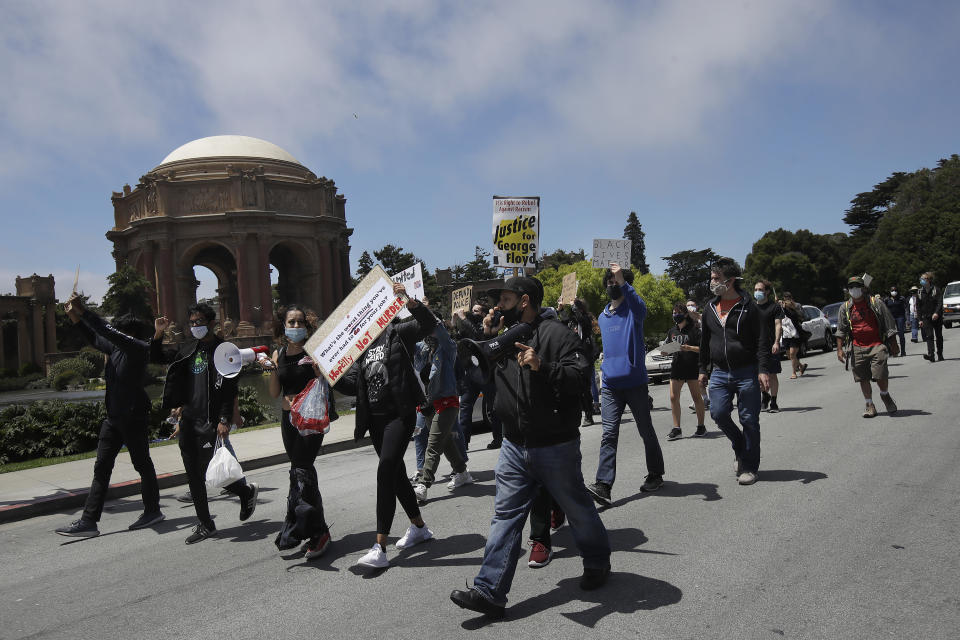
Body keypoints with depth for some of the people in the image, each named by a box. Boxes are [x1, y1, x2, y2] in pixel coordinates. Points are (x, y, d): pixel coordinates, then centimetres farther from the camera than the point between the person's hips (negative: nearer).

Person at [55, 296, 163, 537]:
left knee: (142, 465, 5)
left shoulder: (139, 349, -13)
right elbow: (95, 338, 24)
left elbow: (107, 331, -22)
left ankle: (152, 510, 21)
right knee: (101, 468, 6)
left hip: (134, 418, -8)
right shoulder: (115, 348, 9)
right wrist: (74, 315, 14)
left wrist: (82, 311, -19)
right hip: (113, 418, 8)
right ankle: (88, 521, 9)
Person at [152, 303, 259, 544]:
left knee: (209, 471, -7)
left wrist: (224, 420, -18)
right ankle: (205, 525, 19)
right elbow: (157, 358, 21)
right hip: (188, 420, 7)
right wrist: (158, 334, 5)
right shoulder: (188, 349, 11)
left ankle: (247, 490, 20)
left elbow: (229, 389, -12)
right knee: (194, 475, 9)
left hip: (210, 422, -7)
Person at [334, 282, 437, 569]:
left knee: (386, 470, -18)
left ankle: (380, 547, -18)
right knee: (396, 472, 15)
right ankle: (419, 527, 34)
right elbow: (351, 384, 7)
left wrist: (409, 300, -33)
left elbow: (428, 324, -17)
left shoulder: (398, 333, -1)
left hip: (400, 415, -7)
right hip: (375, 418, 7)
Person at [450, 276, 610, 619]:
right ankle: (489, 591, 5)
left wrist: (542, 366, -33)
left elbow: (580, 377, -21)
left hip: (556, 446, -6)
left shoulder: (555, 333, -12)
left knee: (578, 509, 13)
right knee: (505, 515, 3)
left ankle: (597, 563, 37)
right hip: (514, 446, 6)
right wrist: (487, 340, 4)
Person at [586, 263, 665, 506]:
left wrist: (623, 281, -40)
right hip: (610, 385, 4)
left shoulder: (633, 309, -2)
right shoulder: (602, 317, 15)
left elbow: (641, 307, -29)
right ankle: (603, 486, -14)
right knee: (609, 435, -7)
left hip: (635, 382, -4)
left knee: (646, 431, 10)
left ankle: (655, 475, 27)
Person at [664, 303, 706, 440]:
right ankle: (676, 429, 3)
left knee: (696, 397, 4)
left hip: (692, 367, -5)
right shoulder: (672, 331, 14)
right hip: (677, 367, 5)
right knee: (673, 397, -2)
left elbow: (702, 348, -8)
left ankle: (701, 426, 16)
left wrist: (690, 348, -23)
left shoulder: (694, 330, -4)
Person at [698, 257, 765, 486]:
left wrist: (763, 369, -13)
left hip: (746, 372, -4)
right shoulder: (710, 308, 10)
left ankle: (749, 466, 14)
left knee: (749, 420, 1)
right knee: (718, 413, -6)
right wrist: (703, 369, 17)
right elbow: (705, 341, 18)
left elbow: (761, 340, -5)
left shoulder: (748, 306, -5)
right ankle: (740, 447, 22)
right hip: (720, 373, 4)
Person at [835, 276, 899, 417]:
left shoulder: (876, 303, 2)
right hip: (857, 348, 2)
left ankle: (885, 395, 22)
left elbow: (889, 325, 6)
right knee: (863, 378, 4)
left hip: (877, 345, -2)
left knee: (881, 376, -9)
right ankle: (870, 405, 17)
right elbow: (841, 331, 9)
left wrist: (893, 344, 4)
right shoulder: (845, 308, 8)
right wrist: (839, 349, 2)